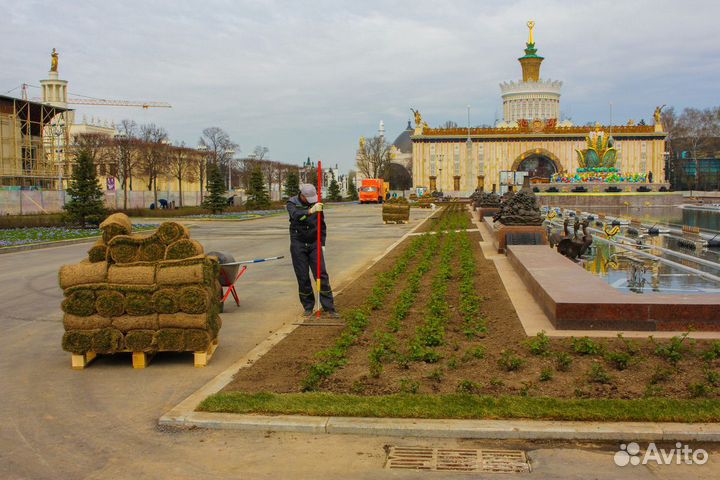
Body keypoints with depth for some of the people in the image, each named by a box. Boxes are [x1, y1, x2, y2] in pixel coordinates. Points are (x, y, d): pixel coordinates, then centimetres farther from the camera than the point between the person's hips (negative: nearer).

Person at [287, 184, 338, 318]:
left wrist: (322, 244, 7)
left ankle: (328, 308, -2)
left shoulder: (316, 203, 3)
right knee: (303, 278, 1)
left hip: (314, 244, 2)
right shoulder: (292, 203, -7)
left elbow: (322, 225, 12)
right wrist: (310, 211, -47)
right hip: (298, 245, -2)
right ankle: (308, 307, 15)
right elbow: (295, 215, -31)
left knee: (322, 275, -5)